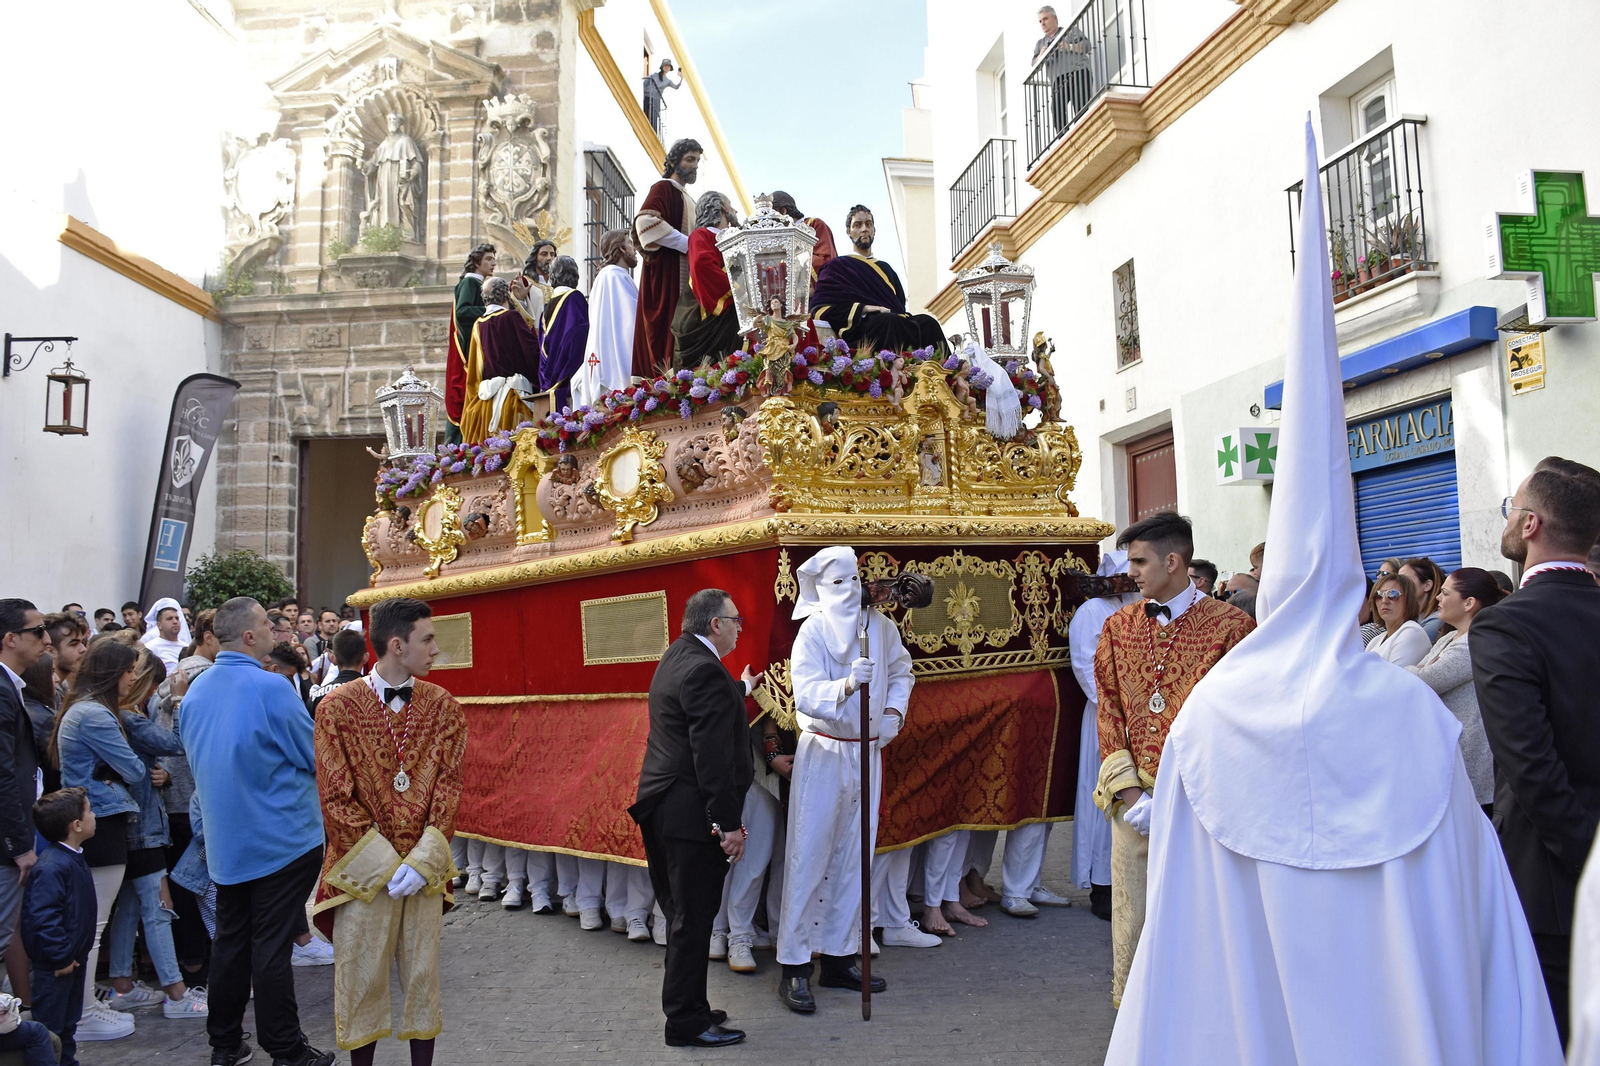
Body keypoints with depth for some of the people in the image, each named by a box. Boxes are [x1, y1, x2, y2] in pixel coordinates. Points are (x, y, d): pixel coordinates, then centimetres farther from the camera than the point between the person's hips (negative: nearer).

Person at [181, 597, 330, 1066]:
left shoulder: (196, 690, 5)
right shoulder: (270, 688, -19)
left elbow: (196, 761, 18)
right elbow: (315, 757, -13)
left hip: (225, 841, 7)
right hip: (281, 838, -7)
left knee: (230, 939, 16)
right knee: (271, 947, -1)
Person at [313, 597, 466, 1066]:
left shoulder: (443, 706, 1)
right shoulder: (338, 707, -7)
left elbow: (448, 789, -1)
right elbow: (337, 799, -8)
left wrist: (423, 861, -11)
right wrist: (384, 866, -12)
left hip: (424, 869, 2)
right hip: (362, 869, -2)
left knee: (422, 976, 10)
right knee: (361, 979, 7)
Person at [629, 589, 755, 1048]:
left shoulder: (677, 657, 11)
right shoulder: (705, 670, -20)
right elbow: (713, 755, -23)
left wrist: (741, 688, 42)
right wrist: (728, 824, -20)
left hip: (660, 809, 10)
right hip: (691, 816, -10)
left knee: (682, 915, 18)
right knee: (693, 920, 2)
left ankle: (687, 1007, 30)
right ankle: (686, 1023, 13)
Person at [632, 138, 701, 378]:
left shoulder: (687, 198, 25)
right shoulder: (663, 188, -2)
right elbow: (646, 221, -20)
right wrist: (688, 244, -18)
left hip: (686, 281, 9)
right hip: (666, 277, -9)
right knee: (667, 334, -15)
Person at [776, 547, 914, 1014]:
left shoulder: (881, 626, 5)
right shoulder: (813, 632, -11)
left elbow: (901, 668, 23)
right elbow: (806, 694, -24)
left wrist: (896, 708, 7)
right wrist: (847, 685, -40)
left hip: (868, 752, 6)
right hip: (823, 752, -6)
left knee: (854, 857, 12)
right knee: (809, 856, -5)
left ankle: (839, 957, 24)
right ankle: (794, 968, 2)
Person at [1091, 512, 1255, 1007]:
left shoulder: (1229, 625, -2)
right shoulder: (1118, 627, 10)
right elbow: (1108, 710, 9)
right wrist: (1129, 793, -4)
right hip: (1134, 799, 3)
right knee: (1132, 919, 7)